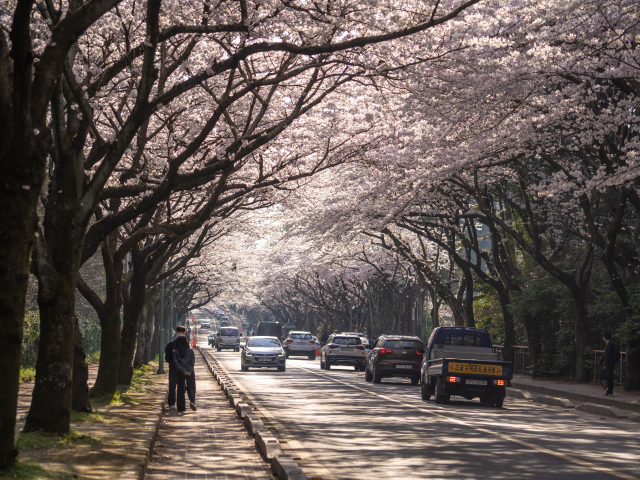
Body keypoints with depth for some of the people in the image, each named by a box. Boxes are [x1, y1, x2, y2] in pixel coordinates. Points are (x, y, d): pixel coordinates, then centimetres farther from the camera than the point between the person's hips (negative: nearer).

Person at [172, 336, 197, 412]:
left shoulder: (175, 352, -1)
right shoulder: (190, 351, 1)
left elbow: (177, 363, -9)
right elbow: (192, 362, -7)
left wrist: (184, 371, -11)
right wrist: (189, 371, -10)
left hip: (180, 373, 0)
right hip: (190, 372, 0)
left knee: (180, 389, 7)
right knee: (191, 388, 11)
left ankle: (181, 408, 6)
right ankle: (192, 401, -16)